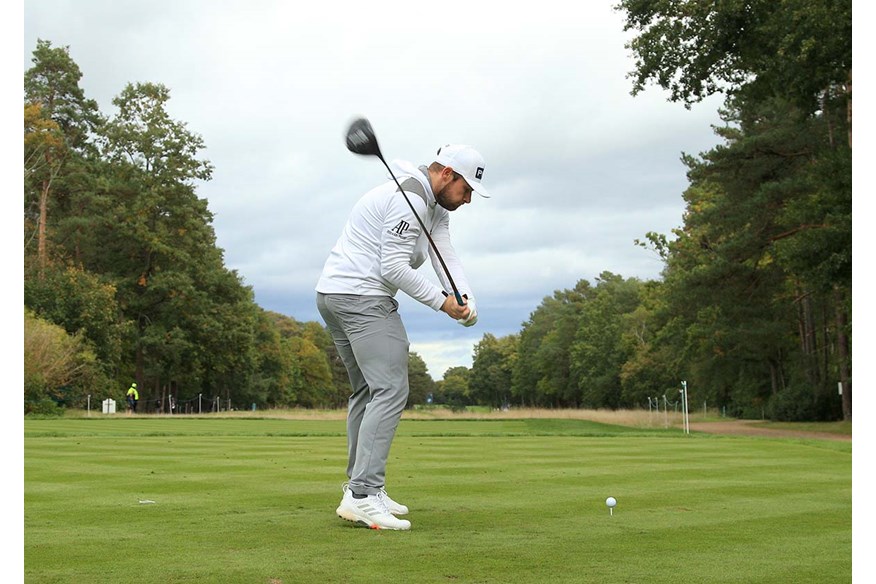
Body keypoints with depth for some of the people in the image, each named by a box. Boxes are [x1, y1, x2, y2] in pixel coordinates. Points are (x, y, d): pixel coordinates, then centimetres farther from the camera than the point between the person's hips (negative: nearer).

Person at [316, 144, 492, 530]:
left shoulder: (434, 208, 18)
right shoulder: (410, 201, -15)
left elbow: (446, 258, 7)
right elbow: (394, 268, -20)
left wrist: (466, 300, -11)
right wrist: (442, 302, -13)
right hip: (362, 297, -11)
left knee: (368, 390, 17)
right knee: (390, 390, -14)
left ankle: (361, 488, 22)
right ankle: (362, 496, -19)